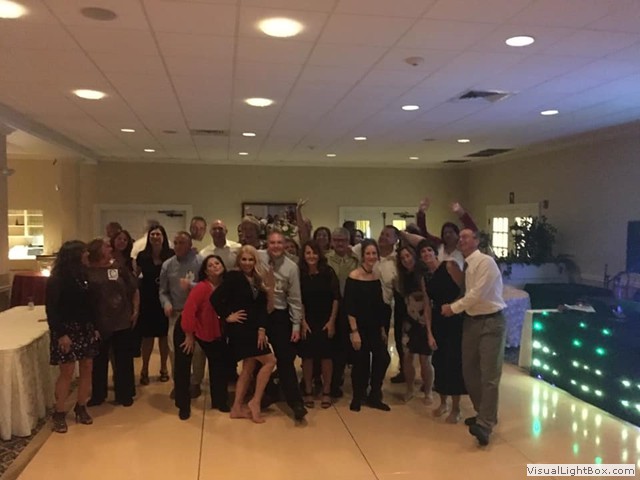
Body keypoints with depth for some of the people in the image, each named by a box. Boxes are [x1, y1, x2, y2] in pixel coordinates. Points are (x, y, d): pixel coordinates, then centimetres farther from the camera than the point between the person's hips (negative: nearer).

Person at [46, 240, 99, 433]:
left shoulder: (83, 276, 8)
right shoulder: (57, 279, -12)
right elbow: (52, 309, -14)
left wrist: (95, 327, 5)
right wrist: (61, 334, -18)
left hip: (85, 329, 7)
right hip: (67, 330, -6)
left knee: (87, 369, 7)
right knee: (67, 372, -3)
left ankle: (81, 407, 22)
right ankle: (59, 413, 11)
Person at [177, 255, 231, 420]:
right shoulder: (201, 287, -28)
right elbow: (189, 310, -28)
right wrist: (189, 335, -22)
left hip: (213, 331, 6)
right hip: (188, 329, -6)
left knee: (219, 362, 8)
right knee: (183, 367, -1)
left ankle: (219, 401, 24)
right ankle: (184, 406, 15)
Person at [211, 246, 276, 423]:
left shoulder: (258, 280, 11)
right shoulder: (233, 277, -8)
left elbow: (262, 307, 6)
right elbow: (215, 298, -17)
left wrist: (262, 329, -5)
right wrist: (227, 316, -12)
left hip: (254, 329, 7)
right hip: (240, 329, -7)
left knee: (249, 368, 11)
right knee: (270, 361, -9)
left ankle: (237, 408, 19)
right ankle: (255, 401, 1)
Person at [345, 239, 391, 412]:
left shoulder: (377, 276, 6)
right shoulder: (353, 277, -12)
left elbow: (380, 305, 11)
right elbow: (349, 307, -14)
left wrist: (383, 329, 11)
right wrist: (354, 331, -17)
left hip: (375, 327, 5)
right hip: (359, 327, -5)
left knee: (383, 358, -3)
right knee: (361, 362, 3)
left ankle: (374, 397, 17)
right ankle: (358, 397, 25)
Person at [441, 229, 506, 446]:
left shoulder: (485, 262, -14)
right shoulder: (466, 266, 11)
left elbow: (477, 294, -18)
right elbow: (467, 294, 11)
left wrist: (453, 308, -9)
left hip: (491, 322, -8)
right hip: (471, 321, 8)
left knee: (489, 374, -8)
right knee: (469, 371, 12)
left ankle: (485, 425, -8)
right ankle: (484, 414, 27)